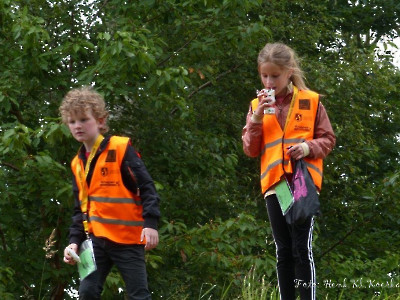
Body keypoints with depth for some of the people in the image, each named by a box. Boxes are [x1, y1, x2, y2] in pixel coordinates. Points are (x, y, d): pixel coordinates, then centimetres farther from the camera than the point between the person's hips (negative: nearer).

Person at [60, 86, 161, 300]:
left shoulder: (121, 149, -6)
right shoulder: (78, 163, 13)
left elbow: (146, 186, -9)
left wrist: (150, 223, -19)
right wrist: (75, 240, 6)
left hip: (128, 237, -6)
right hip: (97, 239, 6)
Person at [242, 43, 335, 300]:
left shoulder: (311, 101, 1)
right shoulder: (257, 105, 8)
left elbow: (328, 139, 5)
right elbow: (250, 150, 4)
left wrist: (308, 147, -15)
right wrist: (257, 118, -10)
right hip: (274, 185, 3)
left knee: (302, 248, -9)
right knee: (283, 250, 7)